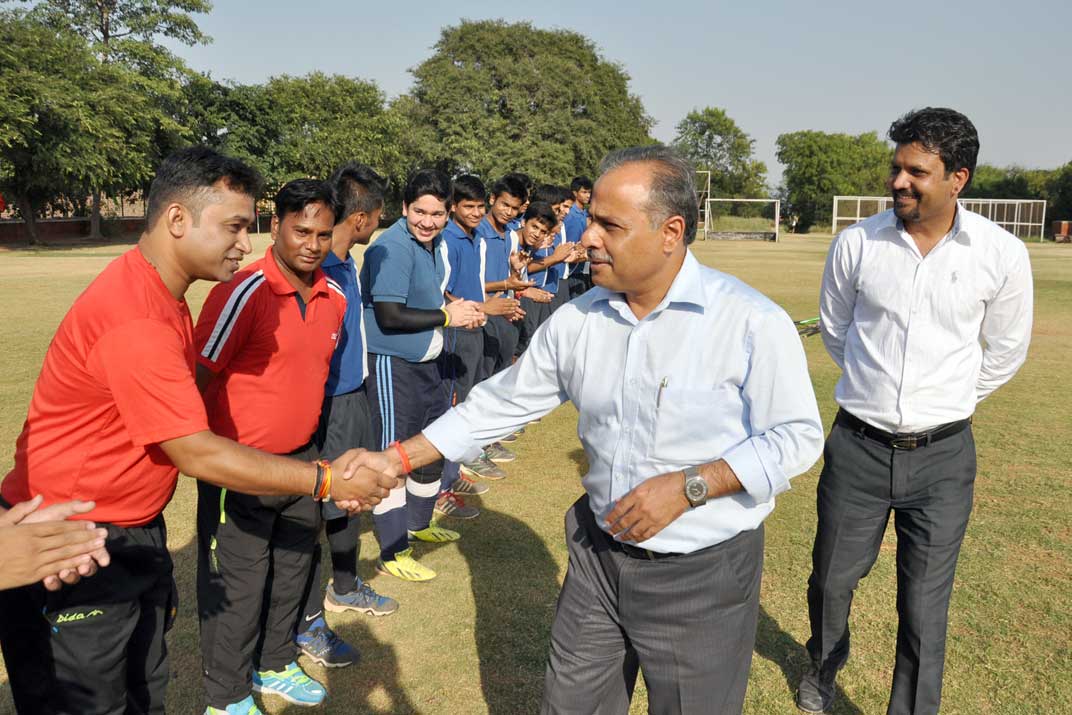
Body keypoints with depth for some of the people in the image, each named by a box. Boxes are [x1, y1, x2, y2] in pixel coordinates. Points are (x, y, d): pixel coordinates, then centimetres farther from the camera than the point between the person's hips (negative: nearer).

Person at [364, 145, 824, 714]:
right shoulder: (577, 320, -3)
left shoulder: (751, 322, -17)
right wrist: (399, 459, 0)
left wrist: (688, 486, -23)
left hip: (703, 576, -4)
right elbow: (501, 402, 4)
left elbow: (795, 436, -13)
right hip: (599, 557, 4)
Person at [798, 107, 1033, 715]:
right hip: (858, 445, 1)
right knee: (832, 579, 17)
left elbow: (1006, 350, 9)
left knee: (926, 605, 9)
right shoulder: (857, 243, -7)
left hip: (943, 456, -1)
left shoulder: (1002, 254, -8)